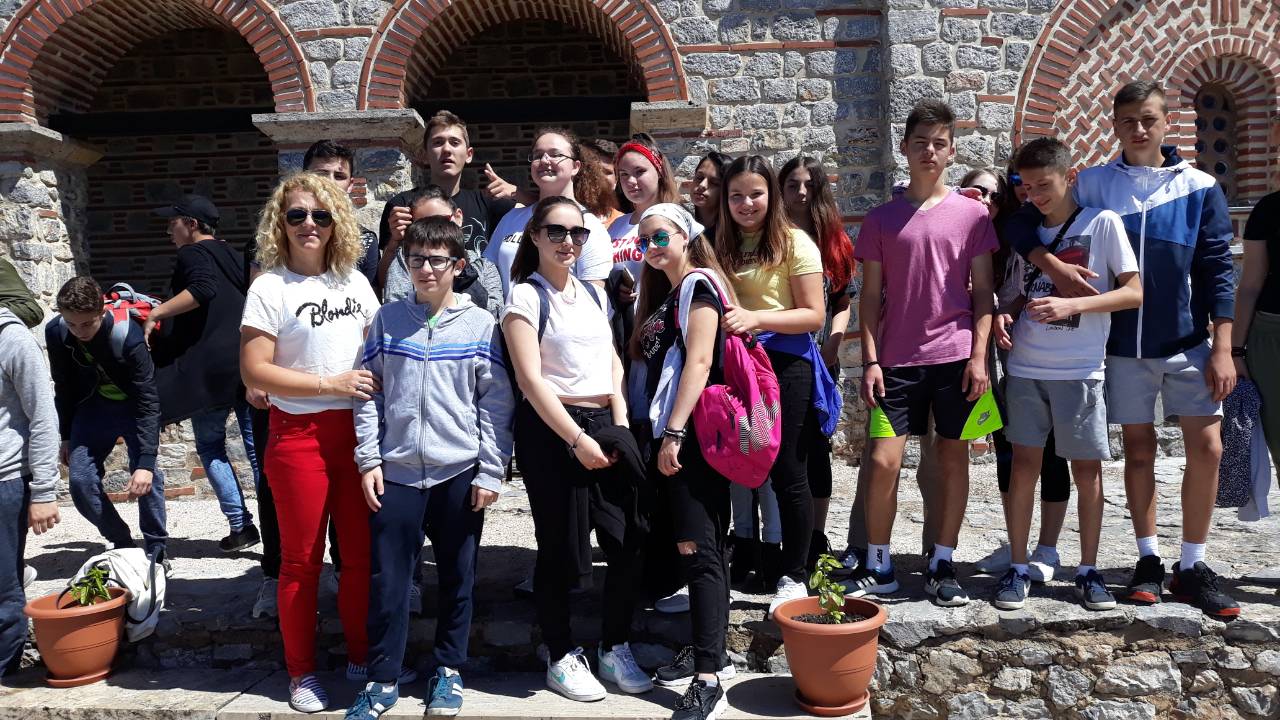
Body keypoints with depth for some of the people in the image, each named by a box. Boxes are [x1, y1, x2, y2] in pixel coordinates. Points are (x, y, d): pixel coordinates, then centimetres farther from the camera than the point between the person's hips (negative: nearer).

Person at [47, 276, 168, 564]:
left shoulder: (128, 337, -32)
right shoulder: (55, 332, -17)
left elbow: (148, 403, -31)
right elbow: (63, 387, 1)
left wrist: (146, 461, -36)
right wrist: (66, 436, 6)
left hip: (134, 406, -4)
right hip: (92, 406, 4)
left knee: (146, 478, -17)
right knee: (80, 480, -6)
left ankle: (156, 550, 1)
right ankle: (122, 543, 13)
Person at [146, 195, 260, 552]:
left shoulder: (191, 254, -2)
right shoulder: (234, 256, 19)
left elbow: (203, 288, -22)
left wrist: (156, 313, -16)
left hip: (211, 364, -6)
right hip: (250, 360, 6)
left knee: (210, 445, 7)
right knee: (257, 443, 5)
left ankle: (241, 525, 2)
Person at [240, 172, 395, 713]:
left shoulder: (354, 281, 9)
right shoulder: (270, 287, -5)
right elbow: (255, 371, -11)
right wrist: (331, 385, -15)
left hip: (357, 431, 4)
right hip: (299, 436, -4)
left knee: (363, 552, 9)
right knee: (301, 560, 6)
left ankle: (360, 656, 27)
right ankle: (301, 672, 22)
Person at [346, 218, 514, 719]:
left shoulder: (481, 325, -1)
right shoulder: (387, 320, 5)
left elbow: (496, 404, -2)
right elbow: (369, 394, 7)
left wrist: (490, 472, -5)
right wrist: (368, 461, 0)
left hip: (460, 472, -1)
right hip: (395, 471, 1)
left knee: (457, 578, 11)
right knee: (388, 579, 5)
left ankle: (448, 670, 27)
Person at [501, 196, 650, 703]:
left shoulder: (593, 293, 14)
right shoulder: (526, 295, -5)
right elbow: (530, 378, -12)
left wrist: (621, 425, 3)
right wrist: (577, 440, -15)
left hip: (604, 425, 6)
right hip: (552, 429, -6)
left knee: (628, 540, 4)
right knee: (559, 546, 3)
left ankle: (616, 649, 23)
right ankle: (561, 657, 22)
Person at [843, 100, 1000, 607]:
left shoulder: (971, 214, 4)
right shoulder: (882, 219, 6)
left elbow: (983, 293, 4)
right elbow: (871, 296, 6)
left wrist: (979, 355, -5)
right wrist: (870, 361, -2)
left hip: (955, 356, 0)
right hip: (897, 359, 0)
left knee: (952, 457, 6)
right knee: (883, 460, -5)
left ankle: (942, 565, 19)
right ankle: (878, 566, 11)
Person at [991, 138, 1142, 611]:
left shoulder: (1103, 223, -3)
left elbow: (1134, 292, -6)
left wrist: (1070, 306, -19)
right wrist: (1006, 315, -4)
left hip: (1080, 370, -3)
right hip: (1025, 368, 3)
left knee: (1087, 469, 5)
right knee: (1023, 466, 3)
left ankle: (1089, 570, 18)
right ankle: (1018, 568, 13)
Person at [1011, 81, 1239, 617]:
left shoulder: (1199, 188, 1)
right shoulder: (1091, 185, 1)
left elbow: (1217, 271, 0)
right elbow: (1021, 221, 1)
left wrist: (1221, 348, -5)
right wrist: (1053, 266, -17)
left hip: (1187, 343, 0)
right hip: (1123, 346, 0)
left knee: (1206, 447, -3)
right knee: (1138, 449, 7)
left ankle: (1192, 567, 11)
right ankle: (1148, 561, 20)